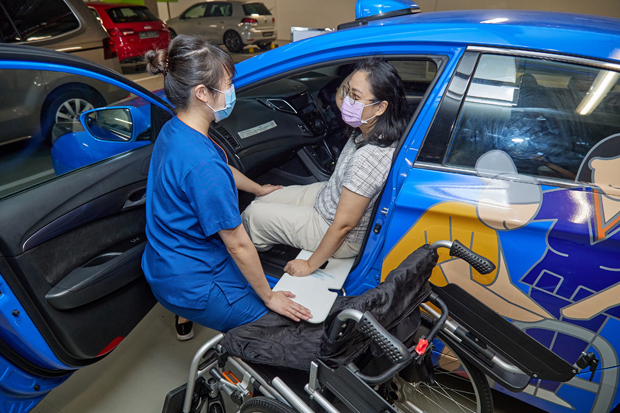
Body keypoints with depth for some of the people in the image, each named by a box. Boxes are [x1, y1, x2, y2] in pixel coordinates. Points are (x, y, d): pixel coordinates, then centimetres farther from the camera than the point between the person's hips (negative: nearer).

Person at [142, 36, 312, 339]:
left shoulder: (173, 130, -3)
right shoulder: (202, 165, -33)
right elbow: (237, 245, -24)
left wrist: (258, 189, 31)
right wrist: (268, 297, -10)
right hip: (190, 286, -8)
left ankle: (185, 316, 37)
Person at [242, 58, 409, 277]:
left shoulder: (370, 157, -39)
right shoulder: (370, 127, -14)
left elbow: (343, 225, -31)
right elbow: (340, 100, 10)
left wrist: (310, 265, -19)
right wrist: (356, 75, -10)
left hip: (343, 241, -8)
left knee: (253, 214, 2)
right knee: (263, 198, 14)